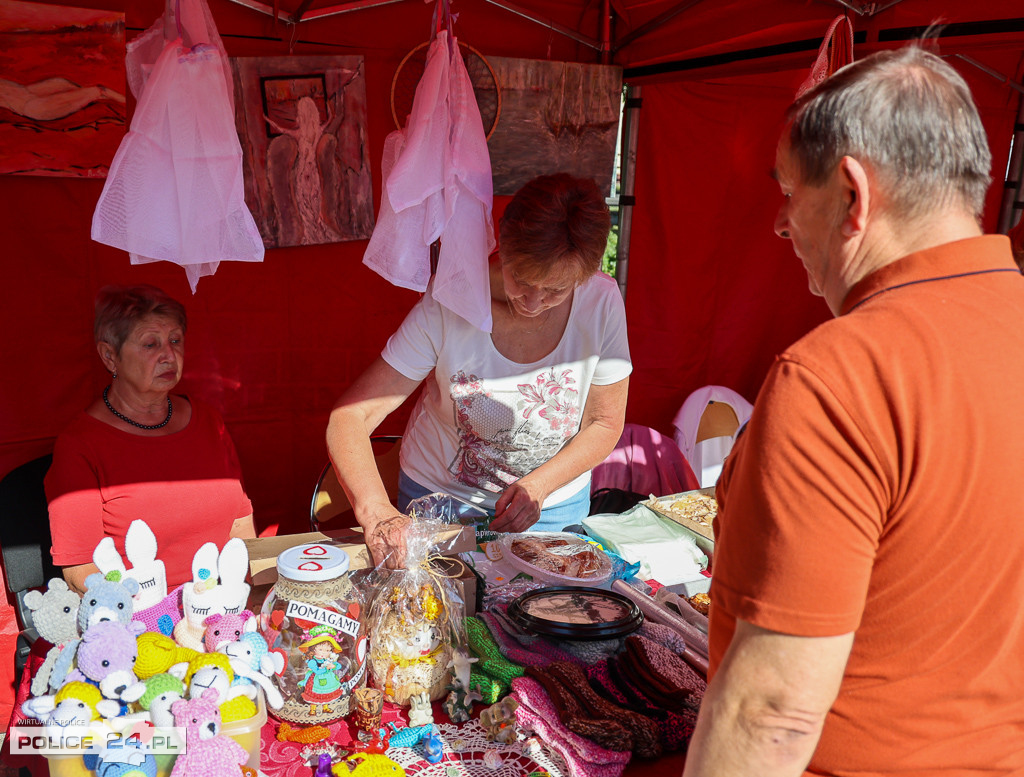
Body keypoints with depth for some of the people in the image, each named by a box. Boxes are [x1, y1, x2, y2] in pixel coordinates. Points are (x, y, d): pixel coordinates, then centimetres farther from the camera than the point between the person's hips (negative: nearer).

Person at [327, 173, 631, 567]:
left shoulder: (601, 302, -21)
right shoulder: (448, 303, -27)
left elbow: (605, 424, -8)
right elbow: (348, 418, -27)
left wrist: (540, 484, -23)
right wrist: (377, 513, -44)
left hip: (554, 507, 2)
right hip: (440, 496, -1)